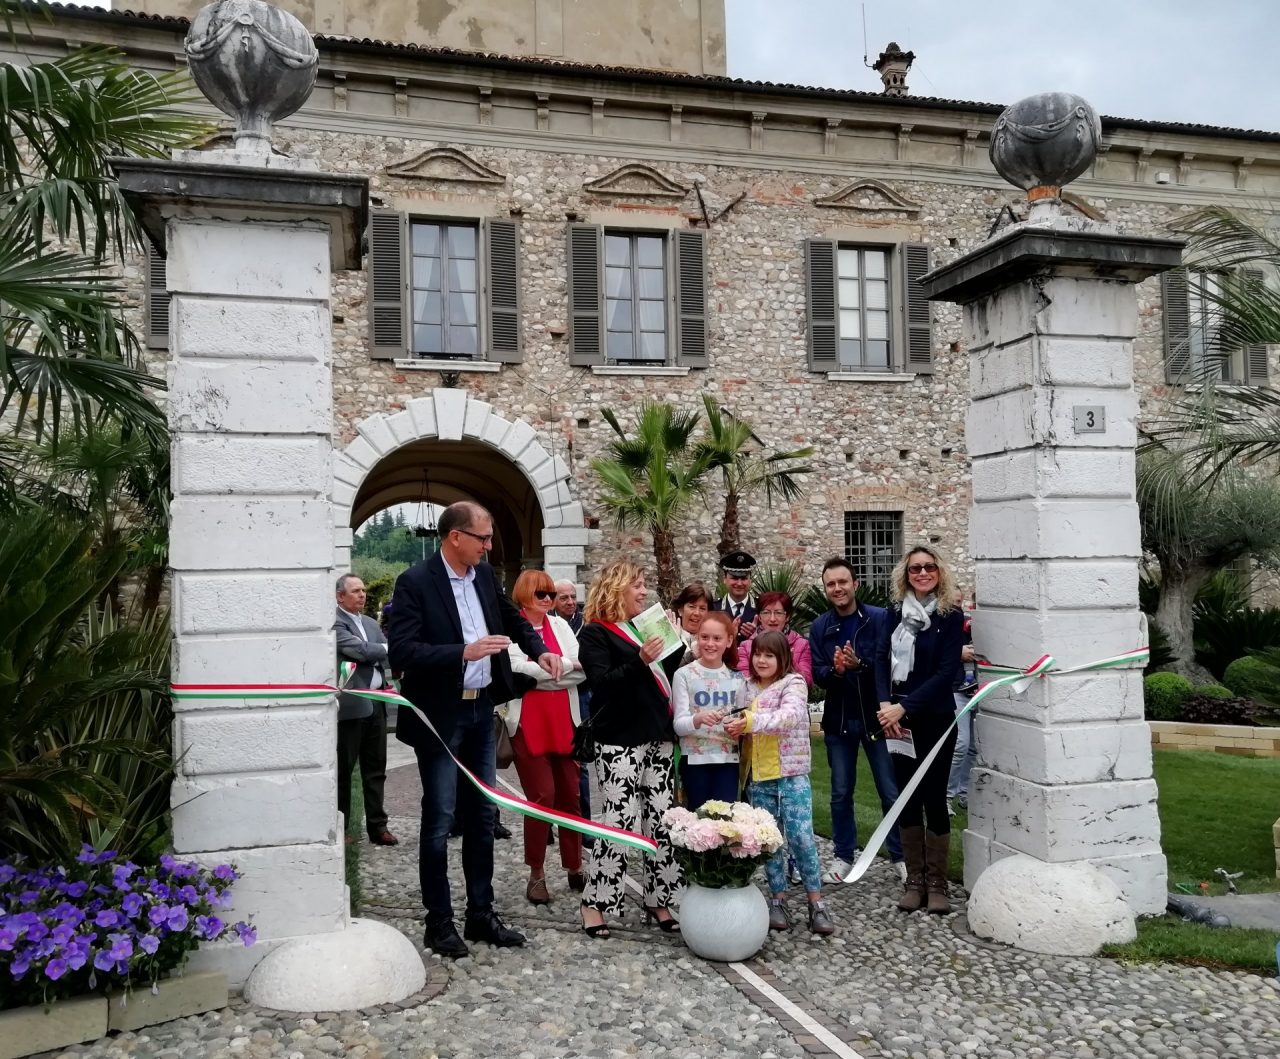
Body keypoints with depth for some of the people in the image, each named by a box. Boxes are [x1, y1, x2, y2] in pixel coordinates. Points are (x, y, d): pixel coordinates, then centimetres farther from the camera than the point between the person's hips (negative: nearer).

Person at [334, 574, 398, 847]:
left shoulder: (371, 623, 17)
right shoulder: (336, 623, -8)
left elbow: (386, 652, 13)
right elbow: (359, 650, -17)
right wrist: (387, 649, -3)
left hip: (376, 703, 7)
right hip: (351, 705, -7)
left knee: (375, 768, 11)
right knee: (343, 769, 3)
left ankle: (377, 826, 18)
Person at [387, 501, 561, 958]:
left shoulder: (484, 575, 6)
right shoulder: (415, 582, -14)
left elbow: (512, 616, 23)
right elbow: (401, 652, -22)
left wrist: (539, 649, 6)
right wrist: (465, 652, -30)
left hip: (481, 710, 7)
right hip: (440, 717, -7)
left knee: (481, 816, 13)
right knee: (439, 819, 3)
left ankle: (481, 914, 25)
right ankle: (439, 922, 16)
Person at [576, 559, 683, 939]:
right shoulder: (595, 633, -4)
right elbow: (601, 681, -17)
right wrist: (640, 661, -29)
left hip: (657, 738, 7)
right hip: (620, 743, -7)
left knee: (662, 822, 6)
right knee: (620, 824, -9)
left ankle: (658, 901, 17)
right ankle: (593, 903, 5)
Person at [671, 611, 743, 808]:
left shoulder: (737, 678, 7)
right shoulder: (684, 675, -5)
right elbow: (678, 725, -8)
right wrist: (698, 719, -28)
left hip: (727, 758, 3)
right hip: (694, 759, -3)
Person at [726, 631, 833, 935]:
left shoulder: (793, 683, -7)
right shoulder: (749, 687, 11)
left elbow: (790, 715, -26)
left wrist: (751, 721, -34)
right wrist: (736, 728, -2)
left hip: (792, 774, -5)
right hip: (758, 777, 5)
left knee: (801, 837, -8)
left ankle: (816, 903, 3)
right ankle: (778, 901, 18)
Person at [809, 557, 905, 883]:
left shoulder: (880, 618, -7)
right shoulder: (819, 628, 3)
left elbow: (888, 664, -14)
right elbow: (817, 674, -2)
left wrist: (859, 664, -30)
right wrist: (834, 670, -23)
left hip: (876, 715, -3)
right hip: (838, 719, 3)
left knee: (891, 791, 4)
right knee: (841, 793, 12)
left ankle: (900, 856, 19)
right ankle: (844, 855, 24)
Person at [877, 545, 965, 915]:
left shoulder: (950, 615, -5)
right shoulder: (896, 613, 5)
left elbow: (947, 671, -12)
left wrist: (904, 707, -18)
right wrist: (885, 706, -14)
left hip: (935, 720, -3)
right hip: (898, 721, 3)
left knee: (934, 798, 0)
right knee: (907, 798, 8)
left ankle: (937, 883, 13)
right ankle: (914, 879, 20)